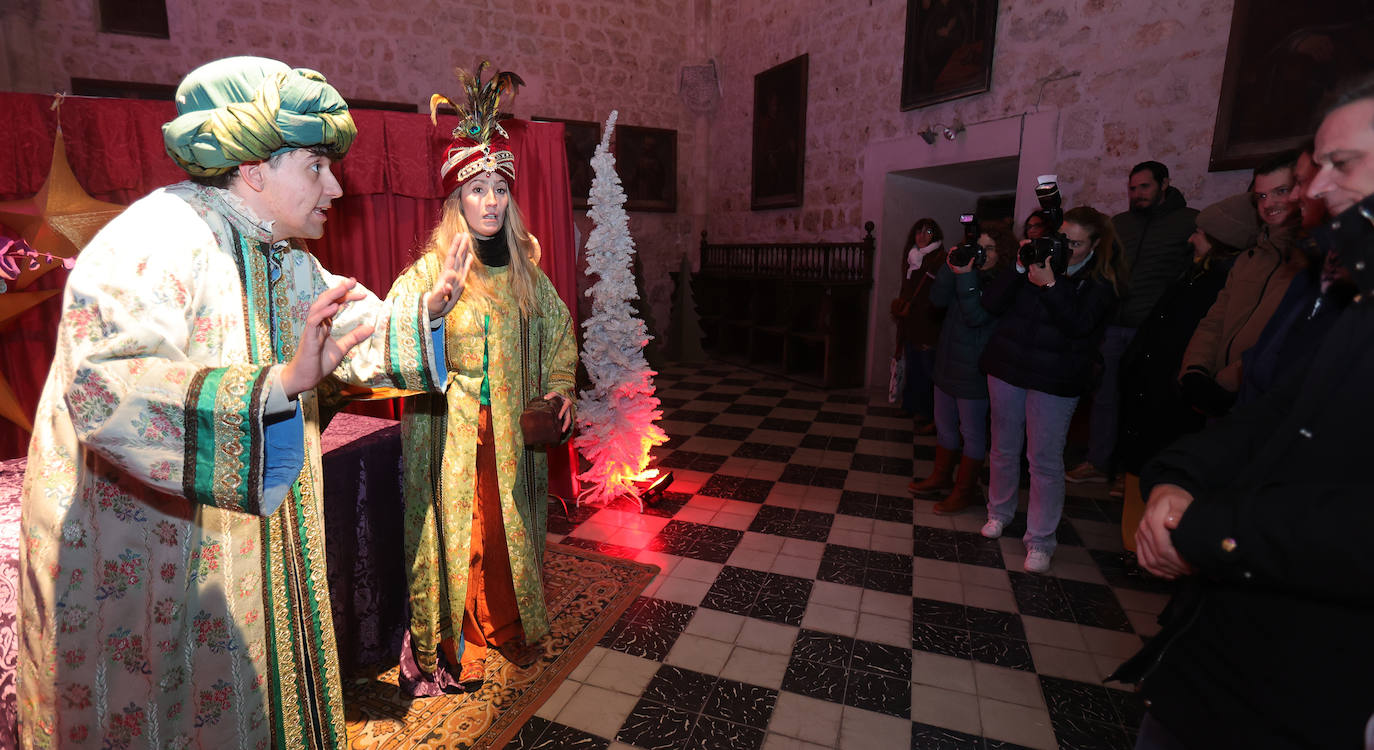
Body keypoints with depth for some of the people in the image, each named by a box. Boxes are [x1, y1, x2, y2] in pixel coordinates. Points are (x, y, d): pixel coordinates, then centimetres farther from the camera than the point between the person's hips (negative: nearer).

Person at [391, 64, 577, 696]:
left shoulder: (522, 269, 5)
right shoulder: (429, 271, -8)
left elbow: (558, 325, 14)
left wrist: (560, 387, 4)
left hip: (512, 429, 4)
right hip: (450, 430, -4)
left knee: (508, 525, 15)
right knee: (455, 529, 5)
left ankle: (507, 623, 36)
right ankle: (451, 643, 26)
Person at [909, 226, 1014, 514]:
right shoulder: (970, 273, 8)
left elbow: (976, 317, -23)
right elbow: (938, 300, -1)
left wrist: (965, 276, -25)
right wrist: (951, 268, -10)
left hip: (973, 370, -8)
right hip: (948, 363, 8)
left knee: (972, 432, 4)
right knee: (944, 425, 19)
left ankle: (964, 490, 16)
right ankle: (941, 477, 35)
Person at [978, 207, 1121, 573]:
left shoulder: (1100, 281, 0)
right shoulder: (1036, 260, 6)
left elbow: (1079, 324, -16)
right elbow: (991, 304, -3)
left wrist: (1050, 285, -23)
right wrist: (1019, 270, -14)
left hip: (1055, 380, -3)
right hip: (1007, 368, 3)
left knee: (1045, 459, 0)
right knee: (1004, 448, 13)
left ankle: (1040, 540, 11)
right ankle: (999, 512, 32)